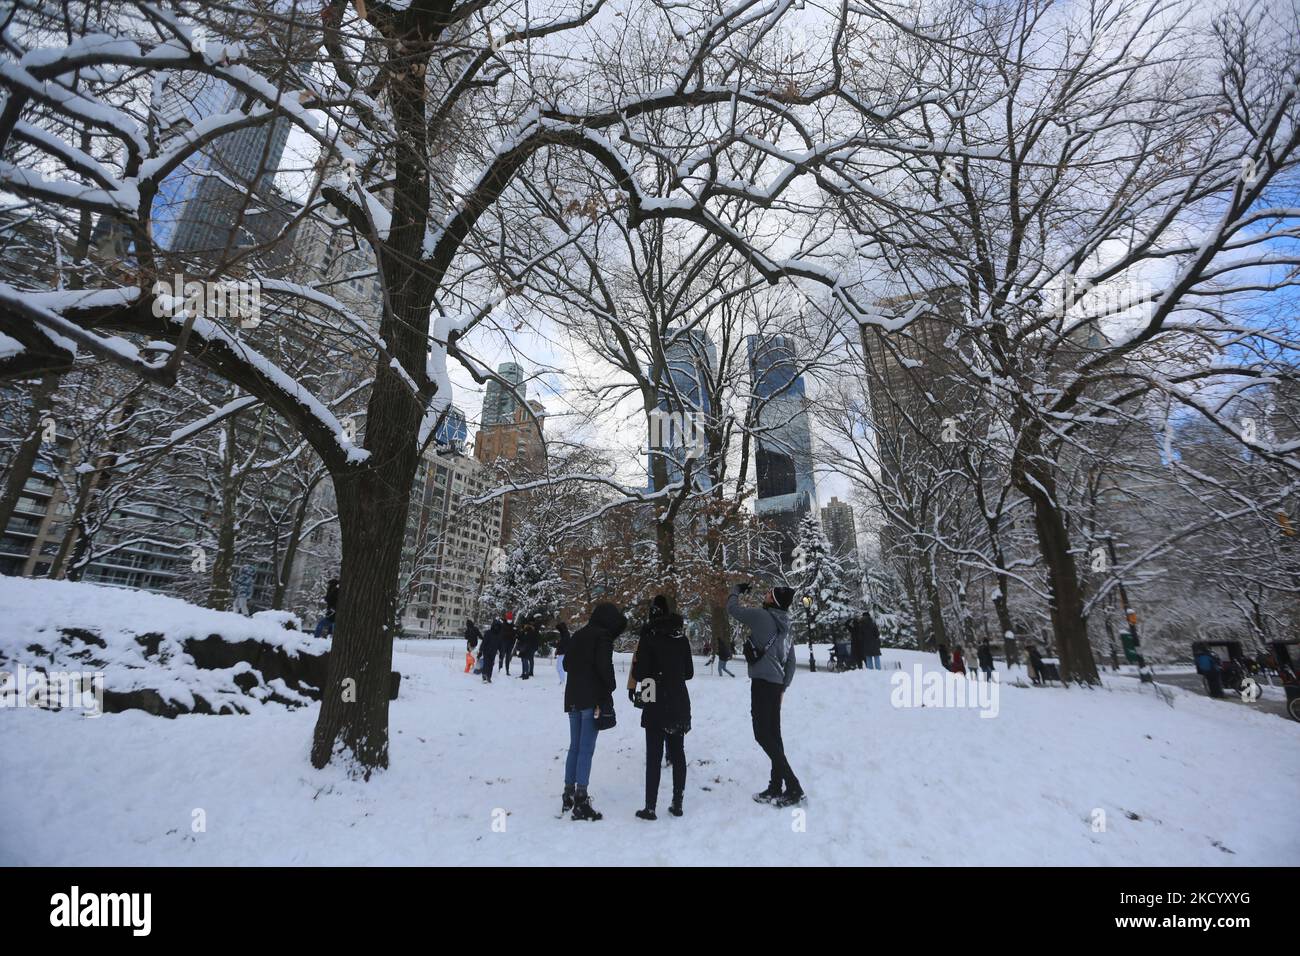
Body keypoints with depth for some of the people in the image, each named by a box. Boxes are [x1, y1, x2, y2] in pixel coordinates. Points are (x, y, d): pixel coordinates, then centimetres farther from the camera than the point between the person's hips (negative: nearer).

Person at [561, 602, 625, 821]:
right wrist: (609, 688, -5)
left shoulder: (578, 635, 14)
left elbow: (566, 664, 18)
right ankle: (580, 802, -1)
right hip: (592, 698, -7)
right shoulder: (603, 636, -10)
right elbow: (604, 666, -18)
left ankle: (568, 796, 19)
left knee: (574, 747, 14)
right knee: (586, 749, -4)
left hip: (573, 697, 8)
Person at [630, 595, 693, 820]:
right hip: (680, 704, 4)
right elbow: (689, 672, 7)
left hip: (656, 705, -4)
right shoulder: (682, 637, 0)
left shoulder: (649, 637, -13)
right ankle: (677, 803, 20)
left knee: (654, 755, 4)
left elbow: (639, 673, -14)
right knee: (678, 752, 14)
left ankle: (650, 807, 8)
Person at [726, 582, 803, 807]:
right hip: (776, 684, 9)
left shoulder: (761, 616, -13)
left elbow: (732, 608, -3)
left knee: (763, 735, -5)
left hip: (762, 682, -9)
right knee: (773, 734, 12)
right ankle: (776, 787, 18)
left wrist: (737, 589, 16)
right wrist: (783, 688, 22)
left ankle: (793, 787, -6)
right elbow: (791, 662, 16)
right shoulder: (785, 625, 12)